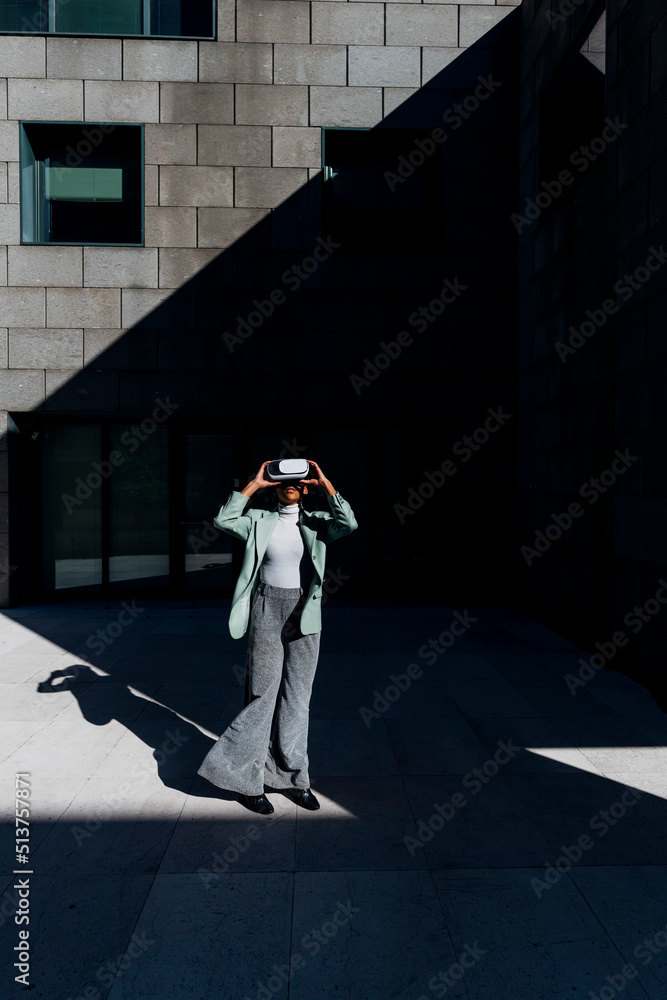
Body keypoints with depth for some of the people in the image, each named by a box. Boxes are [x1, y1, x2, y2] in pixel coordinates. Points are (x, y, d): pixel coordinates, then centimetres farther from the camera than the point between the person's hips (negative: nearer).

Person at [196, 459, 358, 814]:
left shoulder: (317, 522, 5)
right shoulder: (259, 521, 3)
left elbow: (349, 524, -14)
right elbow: (223, 520, -13)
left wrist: (325, 483, -13)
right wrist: (254, 485, -12)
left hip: (304, 615, 2)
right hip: (267, 611, -1)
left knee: (297, 697, 10)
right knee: (263, 694, 1)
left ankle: (294, 778, 23)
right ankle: (248, 780, 15)